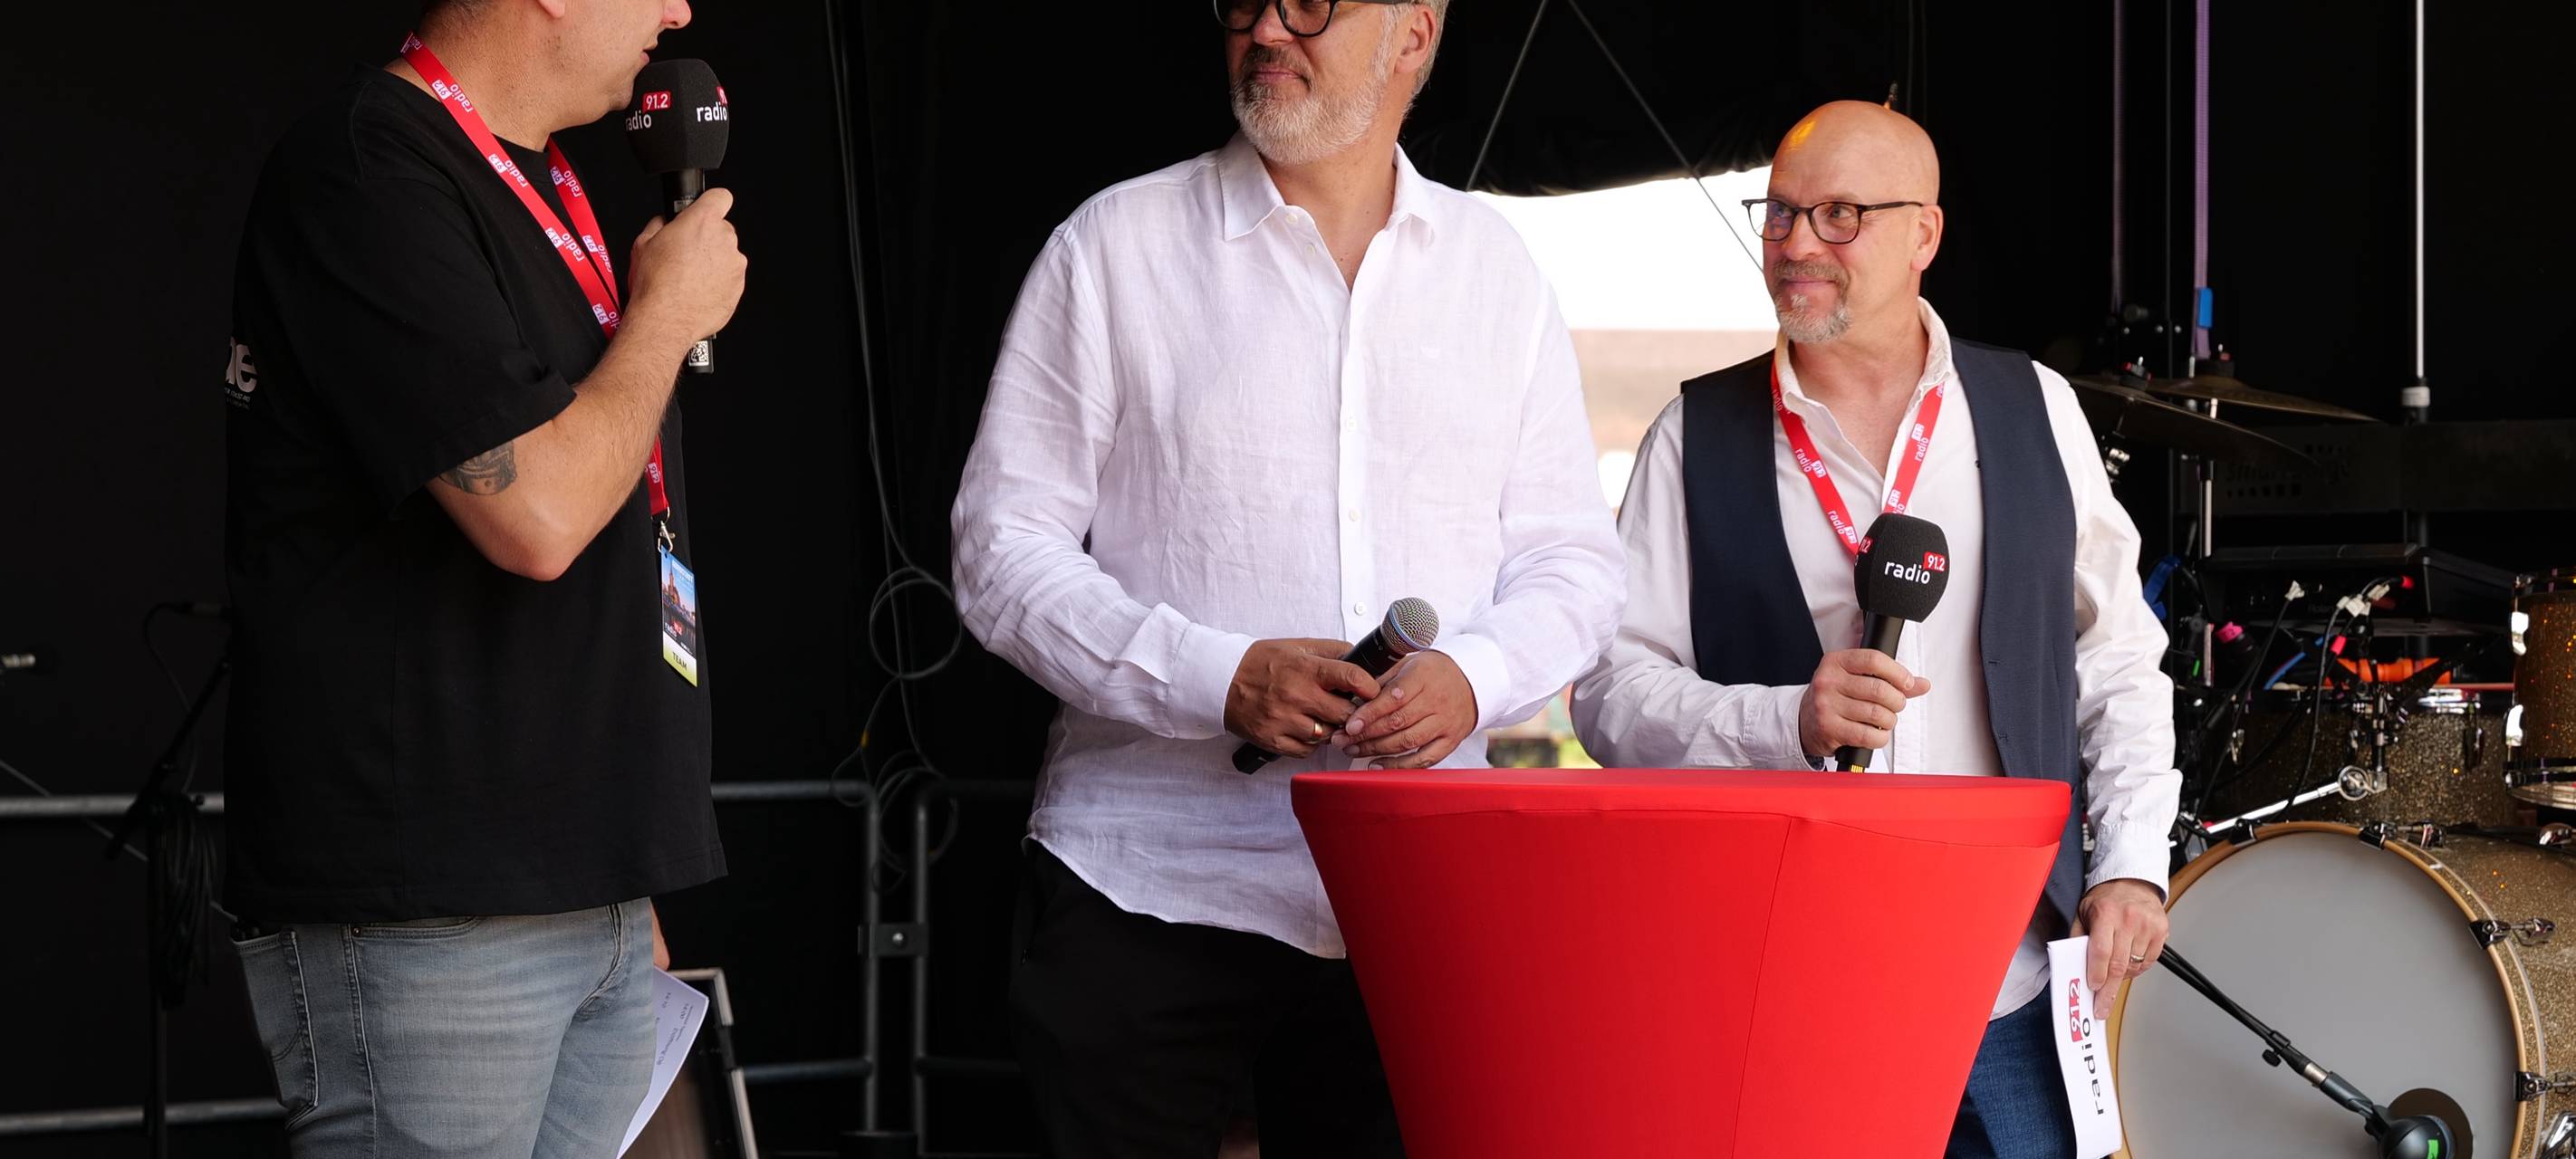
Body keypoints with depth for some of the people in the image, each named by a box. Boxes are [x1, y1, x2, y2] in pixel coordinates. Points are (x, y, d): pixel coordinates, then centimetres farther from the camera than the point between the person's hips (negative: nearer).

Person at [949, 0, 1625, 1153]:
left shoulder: (1495, 269, 12)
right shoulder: (1114, 248, 3)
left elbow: (1573, 563, 12)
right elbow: (1003, 552, -1)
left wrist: (1473, 675, -10)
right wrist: (1213, 679, -15)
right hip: (1148, 883, -2)